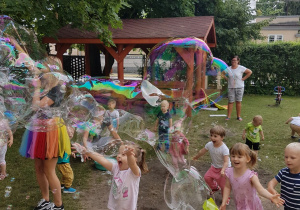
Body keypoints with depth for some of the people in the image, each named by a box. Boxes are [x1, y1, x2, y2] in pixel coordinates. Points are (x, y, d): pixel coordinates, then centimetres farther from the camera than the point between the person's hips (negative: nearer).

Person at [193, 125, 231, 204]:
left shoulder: (224, 149, -31)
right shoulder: (209, 144, -14)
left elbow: (226, 162, -35)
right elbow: (202, 151, 4)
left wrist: (223, 170, -51)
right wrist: (196, 157, 19)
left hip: (224, 168, -5)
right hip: (214, 167, 5)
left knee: (223, 184, 0)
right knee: (207, 177, -1)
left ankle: (226, 198, 28)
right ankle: (215, 187, 31)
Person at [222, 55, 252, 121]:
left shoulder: (241, 68, -4)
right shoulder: (228, 69, 3)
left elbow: (250, 72, -2)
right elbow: (223, 74, 17)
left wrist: (243, 79, -5)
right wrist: (227, 79, 4)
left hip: (239, 87, -1)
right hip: (231, 87, 1)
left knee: (238, 101, 3)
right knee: (230, 102, 0)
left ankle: (238, 116, 12)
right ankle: (228, 116, 4)